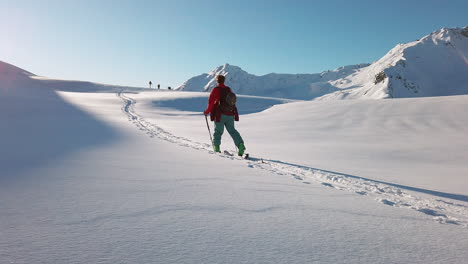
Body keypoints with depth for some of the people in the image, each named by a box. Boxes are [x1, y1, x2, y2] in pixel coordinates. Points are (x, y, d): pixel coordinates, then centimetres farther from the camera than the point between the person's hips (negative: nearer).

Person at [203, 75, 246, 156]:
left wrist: (207, 111, 7)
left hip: (220, 115, -4)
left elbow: (211, 102, -6)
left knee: (218, 131, 7)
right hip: (230, 114, 4)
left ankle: (216, 147, 1)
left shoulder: (216, 89, -3)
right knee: (232, 130, 8)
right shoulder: (229, 89, 12)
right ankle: (240, 144, -8)